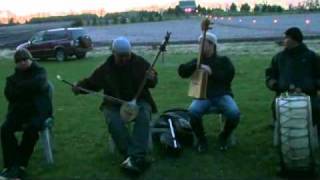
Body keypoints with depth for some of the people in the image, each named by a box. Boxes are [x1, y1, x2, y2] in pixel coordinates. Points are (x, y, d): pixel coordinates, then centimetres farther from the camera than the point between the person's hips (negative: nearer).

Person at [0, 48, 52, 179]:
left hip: (38, 110, -4)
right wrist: (28, 89, -12)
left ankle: (20, 165, -26)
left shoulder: (39, 71, 6)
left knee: (31, 128, -34)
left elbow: (37, 85, -17)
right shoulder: (14, 76, 16)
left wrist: (19, 86, -4)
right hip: (19, 111, 4)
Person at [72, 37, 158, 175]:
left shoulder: (140, 63, -3)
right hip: (114, 103, 0)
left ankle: (134, 158, -41)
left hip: (138, 101, 0)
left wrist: (152, 78, -19)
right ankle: (138, 158, -31)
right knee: (114, 121, -32)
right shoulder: (105, 68, -3)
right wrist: (79, 87, -13)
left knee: (143, 117, -34)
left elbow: (152, 84, 6)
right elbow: (91, 82, 8)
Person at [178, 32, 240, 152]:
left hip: (222, 95, -1)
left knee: (234, 113, -31)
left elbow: (229, 75, -5)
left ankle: (224, 136, 2)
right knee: (193, 111, -33)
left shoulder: (223, 60, 11)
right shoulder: (198, 61, 17)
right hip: (203, 96, 1)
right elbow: (182, 72, 5)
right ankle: (201, 139, -5)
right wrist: (195, 65, -12)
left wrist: (212, 72, -17)